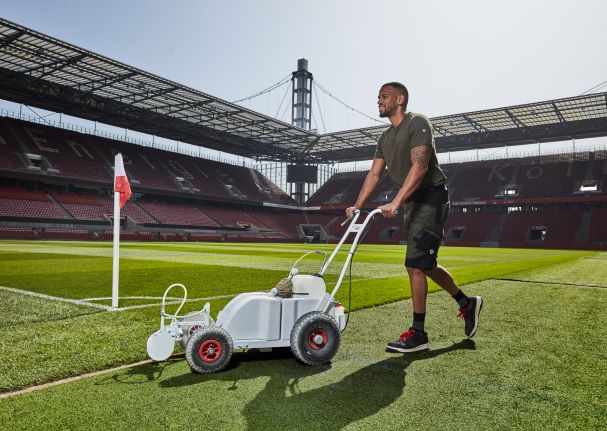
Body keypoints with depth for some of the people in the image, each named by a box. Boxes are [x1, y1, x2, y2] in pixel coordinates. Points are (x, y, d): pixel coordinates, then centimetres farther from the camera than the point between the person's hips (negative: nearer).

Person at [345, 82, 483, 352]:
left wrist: (395, 203, -35)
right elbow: (374, 174, 13)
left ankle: (418, 334, -3)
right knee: (424, 264, 14)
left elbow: (419, 166, -25)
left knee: (415, 264, -12)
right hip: (412, 202, 9)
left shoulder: (417, 123, -11)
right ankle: (466, 303, 33)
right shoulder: (386, 138, 16)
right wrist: (357, 206, 2)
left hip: (431, 197, -9)